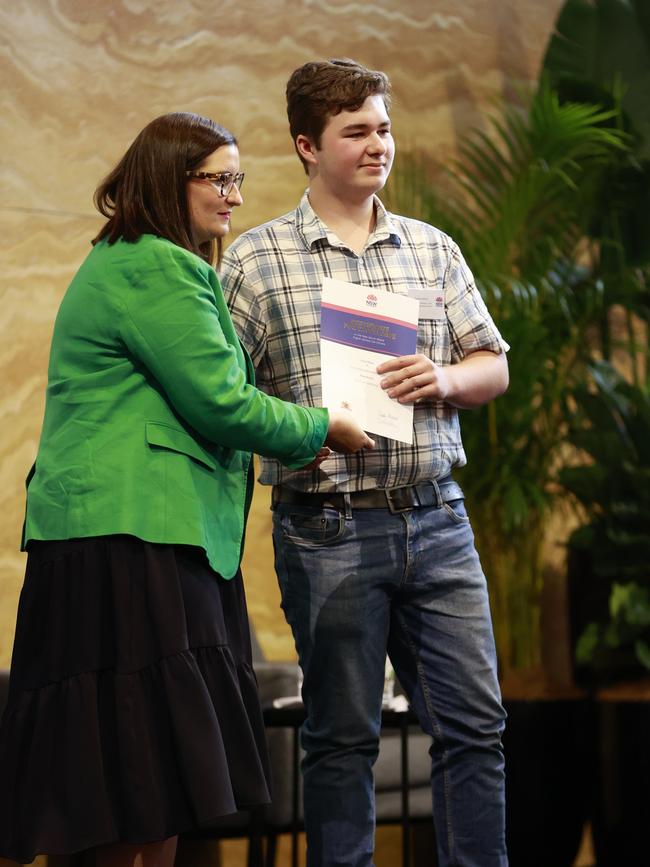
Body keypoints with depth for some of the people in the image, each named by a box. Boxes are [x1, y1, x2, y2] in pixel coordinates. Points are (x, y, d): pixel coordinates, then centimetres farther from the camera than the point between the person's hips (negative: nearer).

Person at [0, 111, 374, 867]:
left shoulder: (121, 265, 24)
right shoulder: (157, 271, -9)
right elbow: (220, 402, -13)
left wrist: (291, 440, 18)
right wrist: (321, 430, 2)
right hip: (135, 542, -11)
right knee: (153, 777, -10)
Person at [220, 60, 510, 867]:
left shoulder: (432, 249, 13)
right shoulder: (255, 258, 2)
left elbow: (494, 367, 14)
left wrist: (443, 380, -6)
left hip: (437, 519, 4)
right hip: (329, 528, -3)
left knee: (475, 721, 4)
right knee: (342, 733, 5)